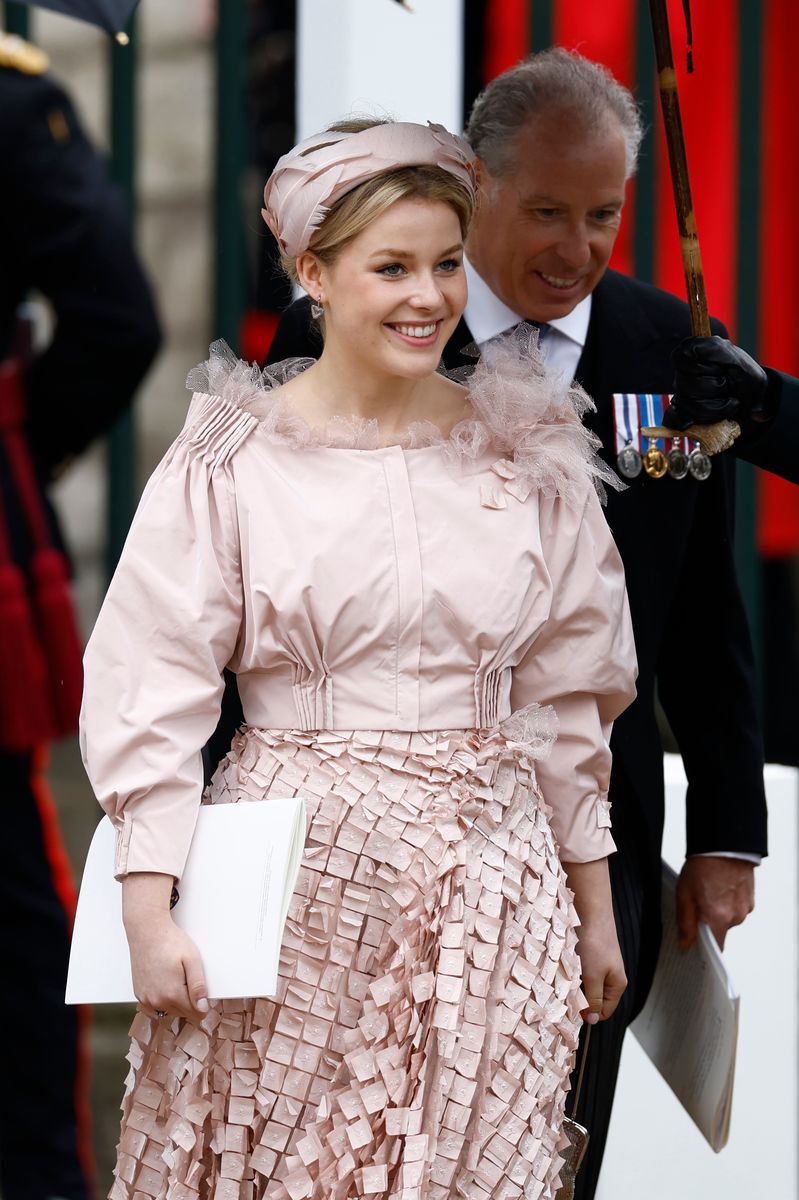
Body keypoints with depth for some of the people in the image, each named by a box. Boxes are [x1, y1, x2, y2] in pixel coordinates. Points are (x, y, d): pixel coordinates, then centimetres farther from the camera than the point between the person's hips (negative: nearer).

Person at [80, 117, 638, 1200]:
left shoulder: (528, 456, 6)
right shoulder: (231, 458, -4)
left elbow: (567, 697, 12)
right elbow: (153, 690, -5)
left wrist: (596, 909, 14)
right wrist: (150, 912, -12)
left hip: (487, 886, 2)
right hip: (291, 877, -2)